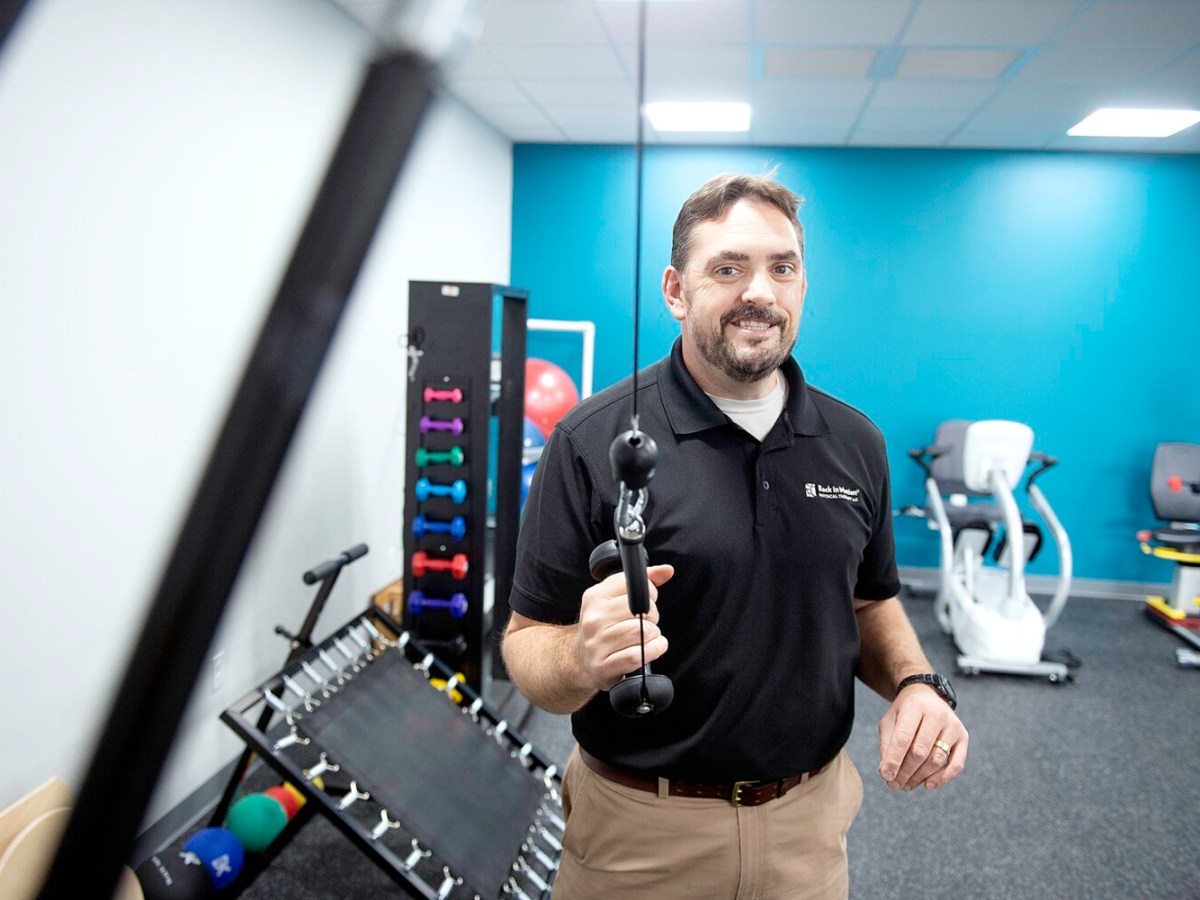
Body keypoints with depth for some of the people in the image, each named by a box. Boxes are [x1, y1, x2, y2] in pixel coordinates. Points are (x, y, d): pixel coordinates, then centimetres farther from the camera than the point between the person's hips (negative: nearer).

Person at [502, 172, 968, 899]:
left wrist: (917, 685, -8)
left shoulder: (856, 442, -1)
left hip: (812, 818, 4)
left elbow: (870, 603, 11)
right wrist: (583, 657, -33)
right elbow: (528, 645, -12)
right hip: (641, 828, -3)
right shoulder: (594, 440, -16)